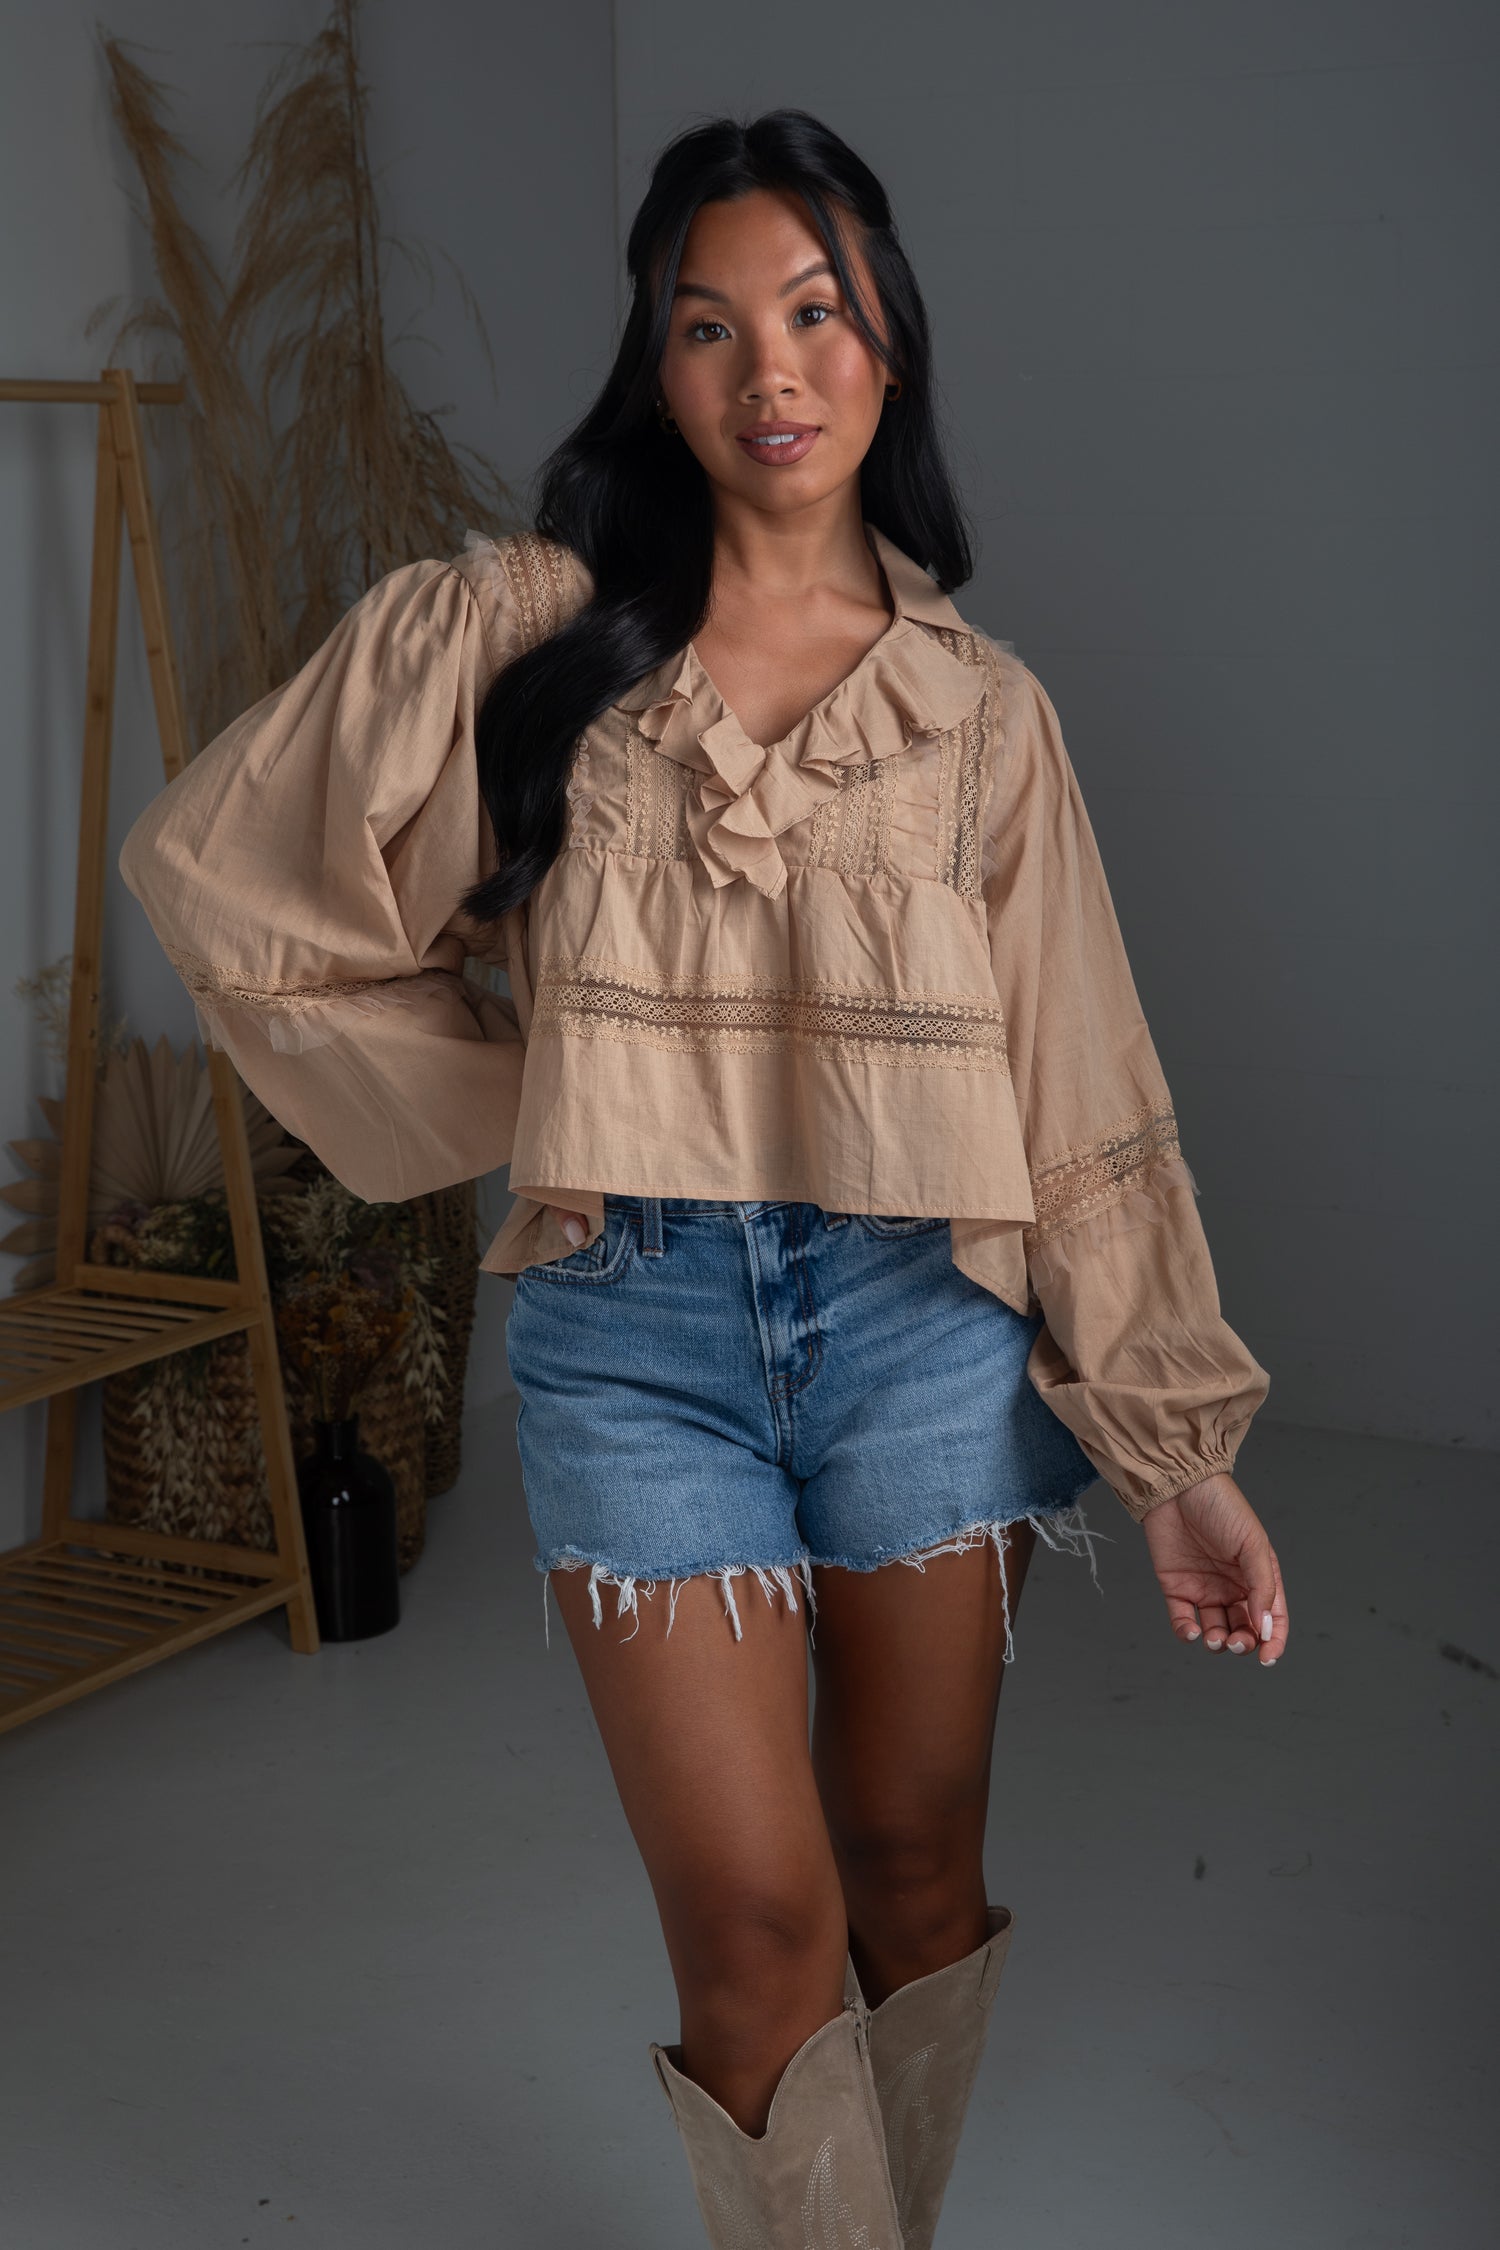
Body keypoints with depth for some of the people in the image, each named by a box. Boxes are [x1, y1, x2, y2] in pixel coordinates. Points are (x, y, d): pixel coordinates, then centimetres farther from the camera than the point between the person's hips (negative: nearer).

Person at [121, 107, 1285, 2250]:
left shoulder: (980, 705, 4)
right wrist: (502, 1101, 2)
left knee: (920, 1868, 12)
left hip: (919, 1312, 2)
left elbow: (1082, 1095, 3)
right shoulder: (511, 635, -1)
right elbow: (213, 870, 4)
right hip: (632, 1325, -1)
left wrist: (1182, 1452, 0)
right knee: (756, 1914, -2)